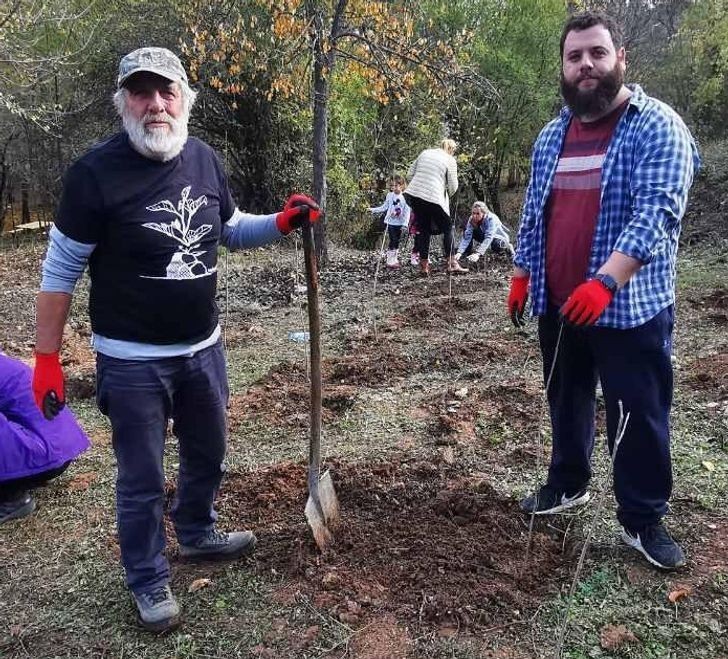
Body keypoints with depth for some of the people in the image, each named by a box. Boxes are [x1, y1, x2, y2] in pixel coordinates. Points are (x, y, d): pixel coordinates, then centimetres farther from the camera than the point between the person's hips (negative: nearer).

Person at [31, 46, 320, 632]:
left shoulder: (205, 160, 0)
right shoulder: (96, 173, -16)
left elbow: (230, 230, 16)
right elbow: (60, 271, -11)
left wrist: (280, 223, -3)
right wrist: (47, 358, -11)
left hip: (203, 349, 6)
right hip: (132, 362, -5)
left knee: (208, 457, 23)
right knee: (142, 481, 9)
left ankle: (197, 535, 50)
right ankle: (149, 581, 33)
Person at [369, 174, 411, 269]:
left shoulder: (404, 197, -5)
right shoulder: (389, 195, -2)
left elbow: (407, 212, -6)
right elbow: (384, 207, 6)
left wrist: (405, 224, -13)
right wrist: (374, 210, -2)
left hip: (399, 223, 2)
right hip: (390, 222, -2)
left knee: (397, 242, 11)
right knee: (393, 241, -7)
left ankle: (394, 259, 23)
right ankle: (390, 261, -3)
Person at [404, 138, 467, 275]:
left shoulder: (425, 153, 16)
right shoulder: (450, 160, 3)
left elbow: (410, 174, 15)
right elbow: (453, 186, 1)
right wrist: (447, 194, 20)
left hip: (413, 194, 5)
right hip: (433, 198, -5)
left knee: (423, 229, 16)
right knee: (447, 228, 11)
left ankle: (424, 265, 16)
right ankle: (452, 263, 11)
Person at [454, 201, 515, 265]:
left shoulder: (491, 219, -35)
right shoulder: (472, 219, -22)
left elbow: (488, 238, -45)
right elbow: (466, 236, -30)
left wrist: (477, 254, -58)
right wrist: (459, 252, -46)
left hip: (501, 237, -4)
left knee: (496, 245, -39)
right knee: (468, 231, -19)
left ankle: (507, 247, -5)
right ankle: (467, 253, -7)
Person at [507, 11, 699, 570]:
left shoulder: (657, 125, -8)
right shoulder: (551, 136, 11)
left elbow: (657, 211, -20)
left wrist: (606, 281, -30)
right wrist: (522, 273, 12)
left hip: (631, 305, -5)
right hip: (558, 303, 6)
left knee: (639, 414, 3)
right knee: (566, 400, 17)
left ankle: (644, 520, 19)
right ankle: (568, 484, 36)